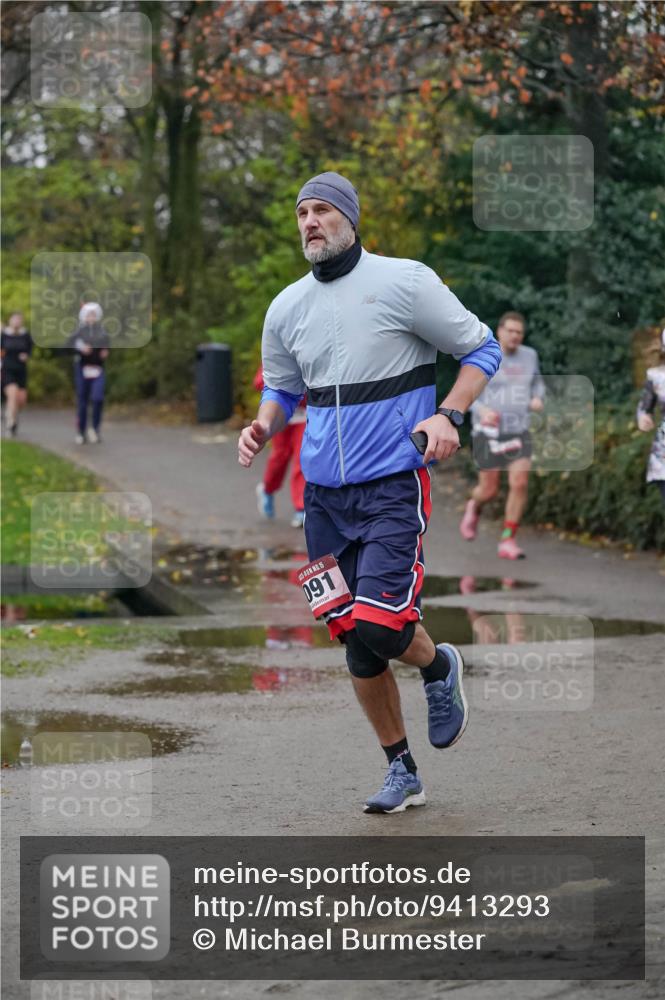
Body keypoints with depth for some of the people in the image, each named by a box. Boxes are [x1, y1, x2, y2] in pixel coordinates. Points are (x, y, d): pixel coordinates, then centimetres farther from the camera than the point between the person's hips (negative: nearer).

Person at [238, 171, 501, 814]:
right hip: (324, 491, 5)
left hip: (393, 484, -5)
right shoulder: (286, 308, 8)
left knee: (379, 627, -18)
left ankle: (438, 667, 18)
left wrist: (449, 415, -14)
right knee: (354, 640, 6)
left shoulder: (403, 281, -7)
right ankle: (402, 772, 22)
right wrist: (263, 427, 1)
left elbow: (481, 349, 1)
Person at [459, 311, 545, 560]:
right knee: (489, 490, 2)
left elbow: (537, 383, 20)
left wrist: (538, 399, -3)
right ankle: (474, 507, 40)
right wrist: (482, 411, -23)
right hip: (489, 431, -3)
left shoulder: (529, 355, 3)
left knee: (520, 484, -14)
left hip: (518, 432, 3)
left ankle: (507, 542, -5)